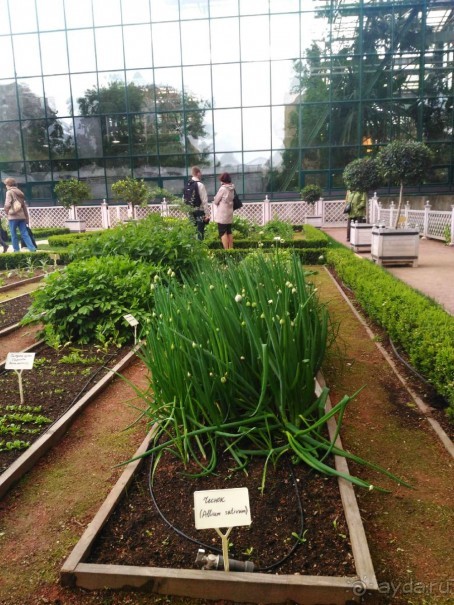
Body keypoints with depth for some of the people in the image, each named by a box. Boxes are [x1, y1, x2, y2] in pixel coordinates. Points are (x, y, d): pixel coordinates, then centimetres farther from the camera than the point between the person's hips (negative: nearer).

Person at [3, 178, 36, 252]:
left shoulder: (9, 192, -3)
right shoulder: (20, 192, 17)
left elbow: (7, 204, -11)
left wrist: (7, 213, 7)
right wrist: (27, 218, 17)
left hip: (13, 216, -6)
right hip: (21, 216, 6)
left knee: (13, 234, 3)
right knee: (25, 234, 3)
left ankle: (16, 250, 4)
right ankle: (32, 248, -7)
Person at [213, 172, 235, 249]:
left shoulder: (223, 188, -15)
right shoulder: (232, 189, 5)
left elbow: (215, 201, -10)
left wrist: (215, 200, 10)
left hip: (222, 214, -7)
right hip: (229, 213, 7)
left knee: (222, 232, -5)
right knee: (229, 232, 14)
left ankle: (226, 250, -9)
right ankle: (231, 249, 17)